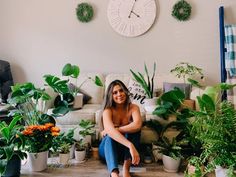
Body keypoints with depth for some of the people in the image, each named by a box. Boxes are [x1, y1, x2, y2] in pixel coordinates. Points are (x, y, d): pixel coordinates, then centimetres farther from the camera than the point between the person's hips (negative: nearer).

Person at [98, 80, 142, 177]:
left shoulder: (133, 108, -12)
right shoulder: (108, 110, -18)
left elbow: (137, 125, -33)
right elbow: (110, 130, -38)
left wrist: (115, 130, -33)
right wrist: (131, 146, -51)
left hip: (125, 148, 1)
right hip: (108, 148, -1)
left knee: (134, 128, -27)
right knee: (110, 136, -35)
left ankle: (126, 167, -31)